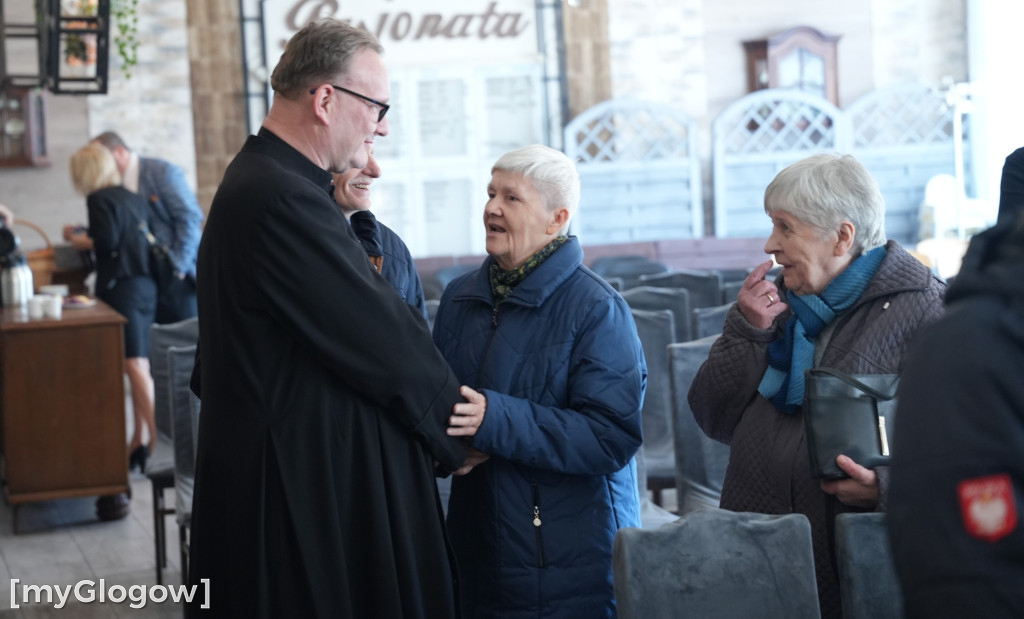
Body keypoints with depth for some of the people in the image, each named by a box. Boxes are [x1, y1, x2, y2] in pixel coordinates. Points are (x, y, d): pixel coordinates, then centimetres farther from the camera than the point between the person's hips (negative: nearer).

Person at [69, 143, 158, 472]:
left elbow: (108, 239, -18)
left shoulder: (99, 199, -7)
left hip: (122, 287, -8)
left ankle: (158, 440, -18)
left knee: (136, 366, -12)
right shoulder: (134, 198, 15)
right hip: (146, 286, 8)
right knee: (140, 366, 11)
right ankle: (138, 442, 16)